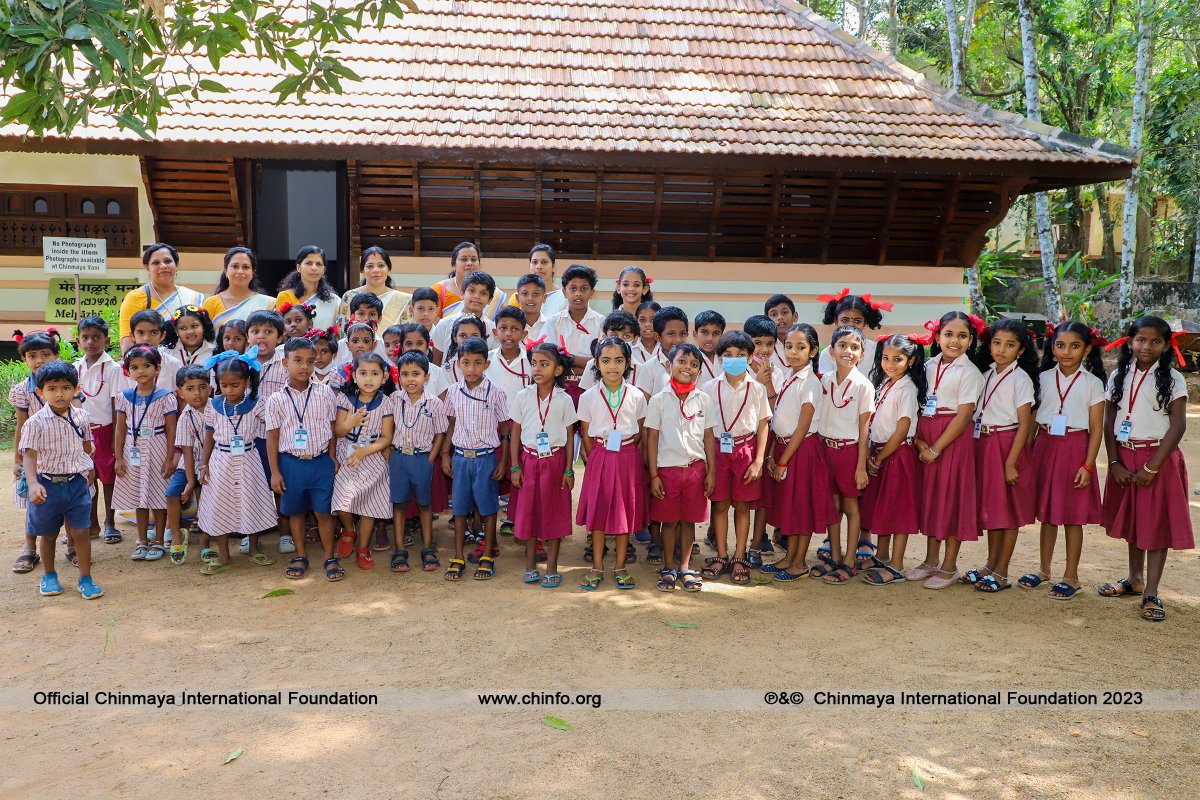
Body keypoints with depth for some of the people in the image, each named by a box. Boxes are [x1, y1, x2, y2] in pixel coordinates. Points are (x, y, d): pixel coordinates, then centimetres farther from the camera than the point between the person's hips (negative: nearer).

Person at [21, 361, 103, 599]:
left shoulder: (81, 417, 0)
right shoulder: (36, 423, -13)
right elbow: (29, 455, -19)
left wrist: (88, 469, 24)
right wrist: (33, 484, -31)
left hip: (77, 483, 2)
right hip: (48, 485, -2)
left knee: (81, 532, 2)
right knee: (48, 534, 14)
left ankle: (85, 579, 12)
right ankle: (49, 576, 33)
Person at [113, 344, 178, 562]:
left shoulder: (165, 397, -6)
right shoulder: (124, 397, 3)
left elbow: (171, 430, -6)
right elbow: (120, 430, 6)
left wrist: (170, 458, -9)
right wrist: (118, 458, 3)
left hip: (157, 452, -3)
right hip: (133, 453, 3)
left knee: (158, 498, 4)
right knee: (138, 498, 12)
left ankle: (158, 541, 16)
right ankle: (142, 541, 23)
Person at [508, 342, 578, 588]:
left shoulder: (564, 400, -2)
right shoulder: (522, 397, 0)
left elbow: (570, 436, 2)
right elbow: (515, 434, 4)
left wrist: (568, 470, -1)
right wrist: (515, 467, -1)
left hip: (555, 461, -1)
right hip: (528, 460, 1)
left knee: (554, 513, 4)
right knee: (527, 511, 6)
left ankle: (552, 568, 15)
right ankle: (530, 565, 20)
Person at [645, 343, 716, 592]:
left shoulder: (704, 400, 3)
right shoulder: (659, 400, -3)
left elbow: (709, 438, 7)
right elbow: (652, 438, -2)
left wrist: (711, 472, 4)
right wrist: (653, 475, -6)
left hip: (696, 467, 2)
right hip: (667, 467, -2)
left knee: (689, 520, 9)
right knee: (669, 520, 7)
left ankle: (684, 567, 22)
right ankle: (669, 568, 20)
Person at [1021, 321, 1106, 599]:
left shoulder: (1093, 383, -3)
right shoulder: (1043, 379, 5)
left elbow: (1096, 429, -4)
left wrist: (1087, 466, -10)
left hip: (1075, 450, -3)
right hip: (1045, 447, 3)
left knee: (1073, 516, 3)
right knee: (1047, 512, 11)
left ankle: (1071, 576, 15)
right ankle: (1044, 569, 25)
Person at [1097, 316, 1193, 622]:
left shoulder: (1172, 380, -6)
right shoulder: (1119, 376, 5)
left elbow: (1177, 426, -11)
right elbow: (1109, 421, 5)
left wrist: (1151, 468, -15)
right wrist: (1115, 462, -4)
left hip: (1158, 459, -4)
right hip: (1125, 458, 4)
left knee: (1157, 525, -1)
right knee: (1132, 520, 15)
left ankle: (1150, 593, 4)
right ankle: (1135, 579, 30)